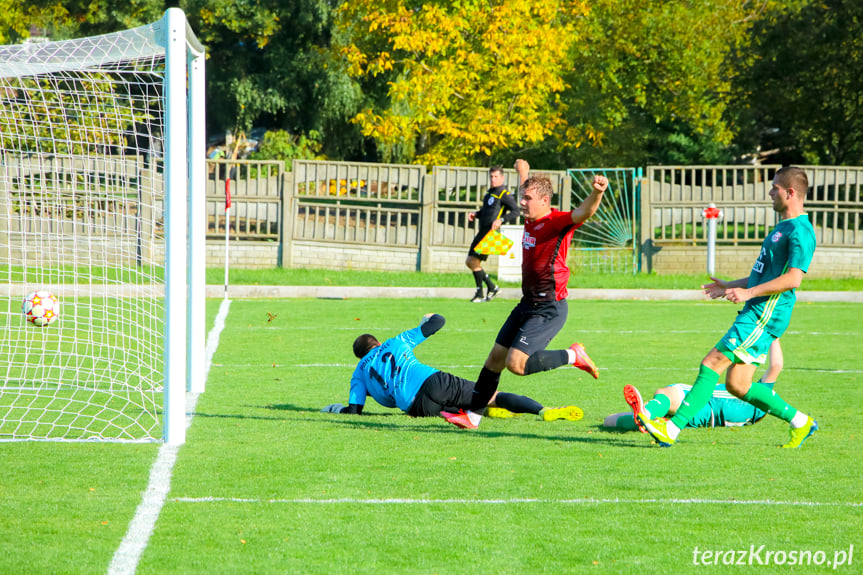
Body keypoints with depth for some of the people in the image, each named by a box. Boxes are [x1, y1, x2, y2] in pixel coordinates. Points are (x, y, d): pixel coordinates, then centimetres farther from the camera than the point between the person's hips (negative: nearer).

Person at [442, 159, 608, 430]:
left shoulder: (557, 223, -18)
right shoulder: (531, 219, 7)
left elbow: (584, 212, -40)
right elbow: (526, 188, 31)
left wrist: (596, 193, -60)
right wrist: (524, 173, 50)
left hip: (549, 309, -9)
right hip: (528, 304, 9)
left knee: (516, 363, -19)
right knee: (496, 357, 12)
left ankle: (573, 356, -1)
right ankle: (473, 415, 24)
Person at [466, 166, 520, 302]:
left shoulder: (504, 194, -9)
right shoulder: (489, 192, 18)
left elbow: (515, 211, -16)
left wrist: (501, 220, -29)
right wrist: (475, 214, 11)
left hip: (490, 233, -9)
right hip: (482, 232, 9)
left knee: (473, 261, -13)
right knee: (470, 262, 10)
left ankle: (480, 294, -4)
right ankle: (492, 287, 18)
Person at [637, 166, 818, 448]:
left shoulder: (800, 231, -12)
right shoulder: (784, 227, 21)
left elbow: (792, 278, -22)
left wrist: (748, 292, -24)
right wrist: (730, 286, 29)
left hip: (764, 316, -10)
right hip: (755, 312, 10)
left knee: (713, 363, -14)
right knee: (737, 385, 7)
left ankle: (672, 429, -17)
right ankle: (800, 422, 18)